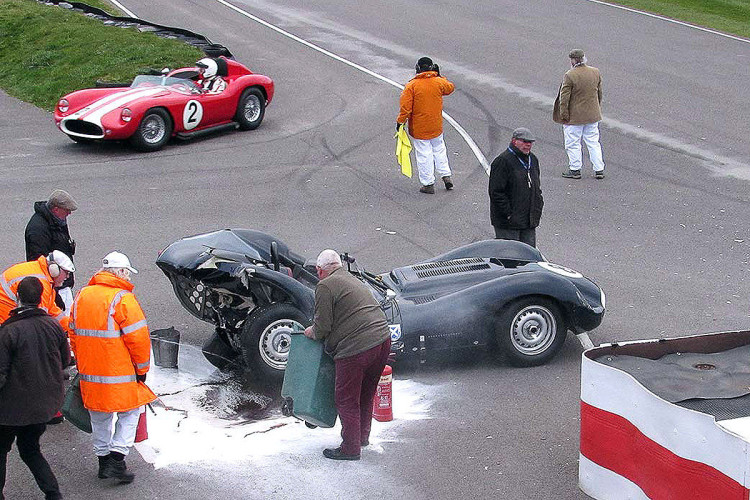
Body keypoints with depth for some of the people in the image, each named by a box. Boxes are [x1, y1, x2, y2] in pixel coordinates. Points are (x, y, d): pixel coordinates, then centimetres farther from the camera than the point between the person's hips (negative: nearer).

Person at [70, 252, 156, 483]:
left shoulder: (81, 296, 7)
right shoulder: (123, 299, -15)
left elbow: (75, 335, 15)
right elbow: (138, 338, -15)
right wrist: (142, 368, -2)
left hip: (89, 373, 6)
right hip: (119, 374, -6)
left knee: (99, 417, 19)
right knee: (129, 413, 8)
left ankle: (103, 460, 26)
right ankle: (117, 459, -2)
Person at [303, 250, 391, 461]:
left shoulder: (325, 286, -6)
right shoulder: (352, 279, 22)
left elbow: (323, 326, -10)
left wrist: (312, 332, 11)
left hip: (356, 348, -9)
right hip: (383, 339, 9)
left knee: (346, 399, 5)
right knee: (366, 393, 24)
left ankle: (350, 448, 12)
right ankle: (362, 436, 38)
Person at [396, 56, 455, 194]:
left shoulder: (411, 86, -15)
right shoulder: (439, 82, -6)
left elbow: (405, 107, -17)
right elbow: (450, 88, 17)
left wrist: (400, 121, -6)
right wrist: (439, 76, 21)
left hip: (418, 129, -3)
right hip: (436, 126, 3)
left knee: (424, 154, 3)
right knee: (439, 149, 22)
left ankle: (428, 184, 8)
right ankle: (446, 176, 23)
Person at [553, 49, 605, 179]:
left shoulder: (569, 76, -18)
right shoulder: (595, 72, 0)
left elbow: (564, 97, -16)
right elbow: (599, 93, 10)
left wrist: (564, 115, -8)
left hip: (575, 117, -6)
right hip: (593, 115, 6)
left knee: (573, 144, 7)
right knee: (593, 142, 13)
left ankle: (575, 170, 14)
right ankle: (599, 170, 13)